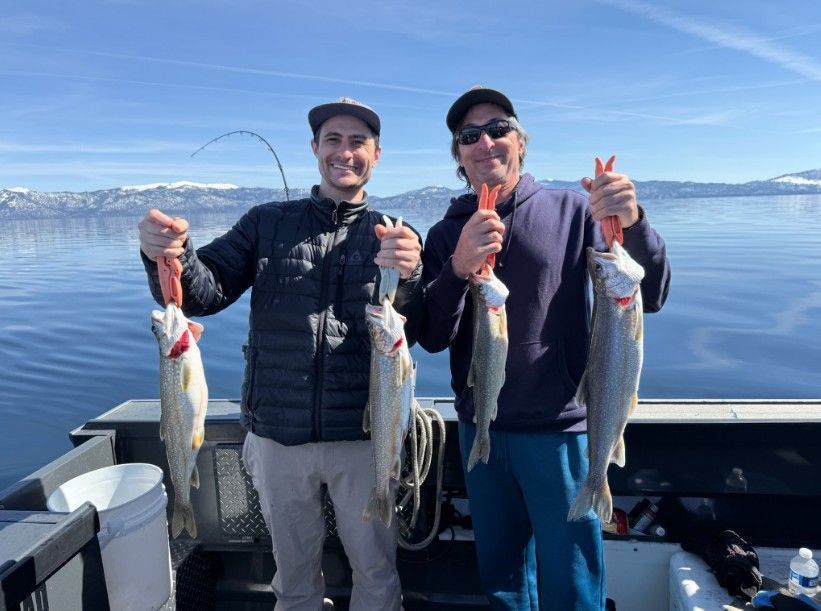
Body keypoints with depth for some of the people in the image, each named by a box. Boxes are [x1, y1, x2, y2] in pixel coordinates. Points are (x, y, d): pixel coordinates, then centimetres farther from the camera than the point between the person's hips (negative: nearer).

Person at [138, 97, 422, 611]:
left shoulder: (394, 237, 1)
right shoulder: (267, 223, 4)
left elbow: (411, 335, -10)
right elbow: (203, 294, -6)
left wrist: (409, 278, -30)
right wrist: (172, 255, -27)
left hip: (361, 435, -1)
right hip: (277, 433, 1)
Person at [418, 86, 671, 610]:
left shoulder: (571, 210, -3)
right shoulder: (447, 235, 4)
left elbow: (648, 297, -11)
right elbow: (433, 338, -5)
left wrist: (633, 225, -30)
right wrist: (458, 268, -22)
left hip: (558, 429, -2)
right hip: (480, 431, 3)